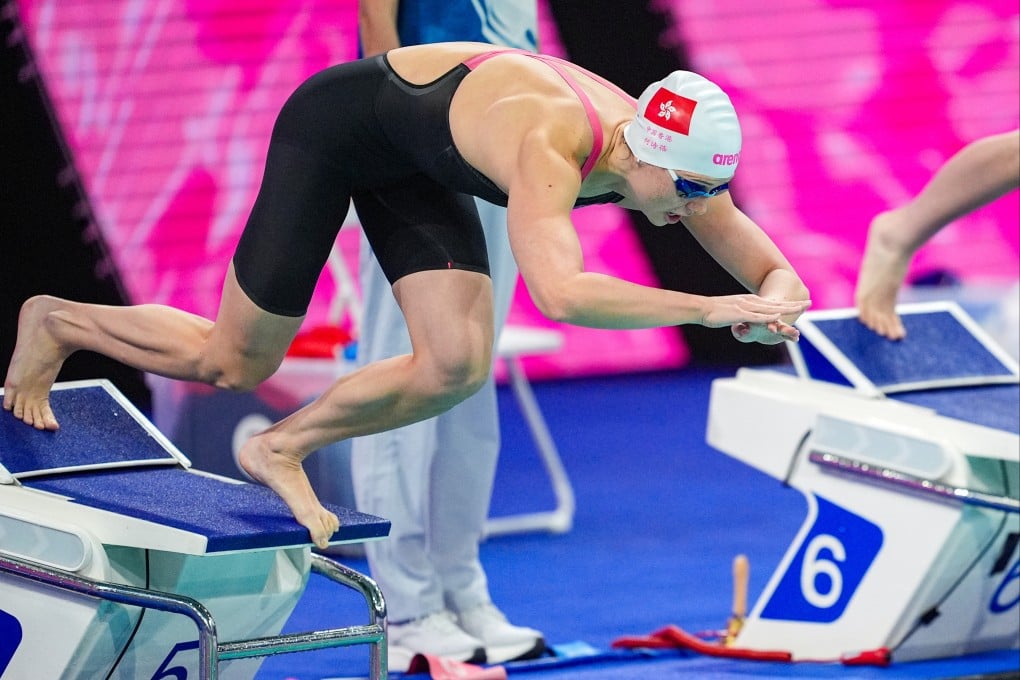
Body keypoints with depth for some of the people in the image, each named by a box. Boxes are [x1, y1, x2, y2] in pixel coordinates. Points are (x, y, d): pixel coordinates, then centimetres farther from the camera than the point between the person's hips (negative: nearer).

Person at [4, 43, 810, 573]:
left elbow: (775, 271, -10)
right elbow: (561, 294, -57)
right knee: (233, 364, 3)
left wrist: (775, 301, -34)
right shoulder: (549, 150, -41)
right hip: (336, 123, -7)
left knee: (457, 369, -11)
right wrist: (708, 308, -57)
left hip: (413, 164, 7)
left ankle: (282, 448, 11)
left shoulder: (677, 158, -18)